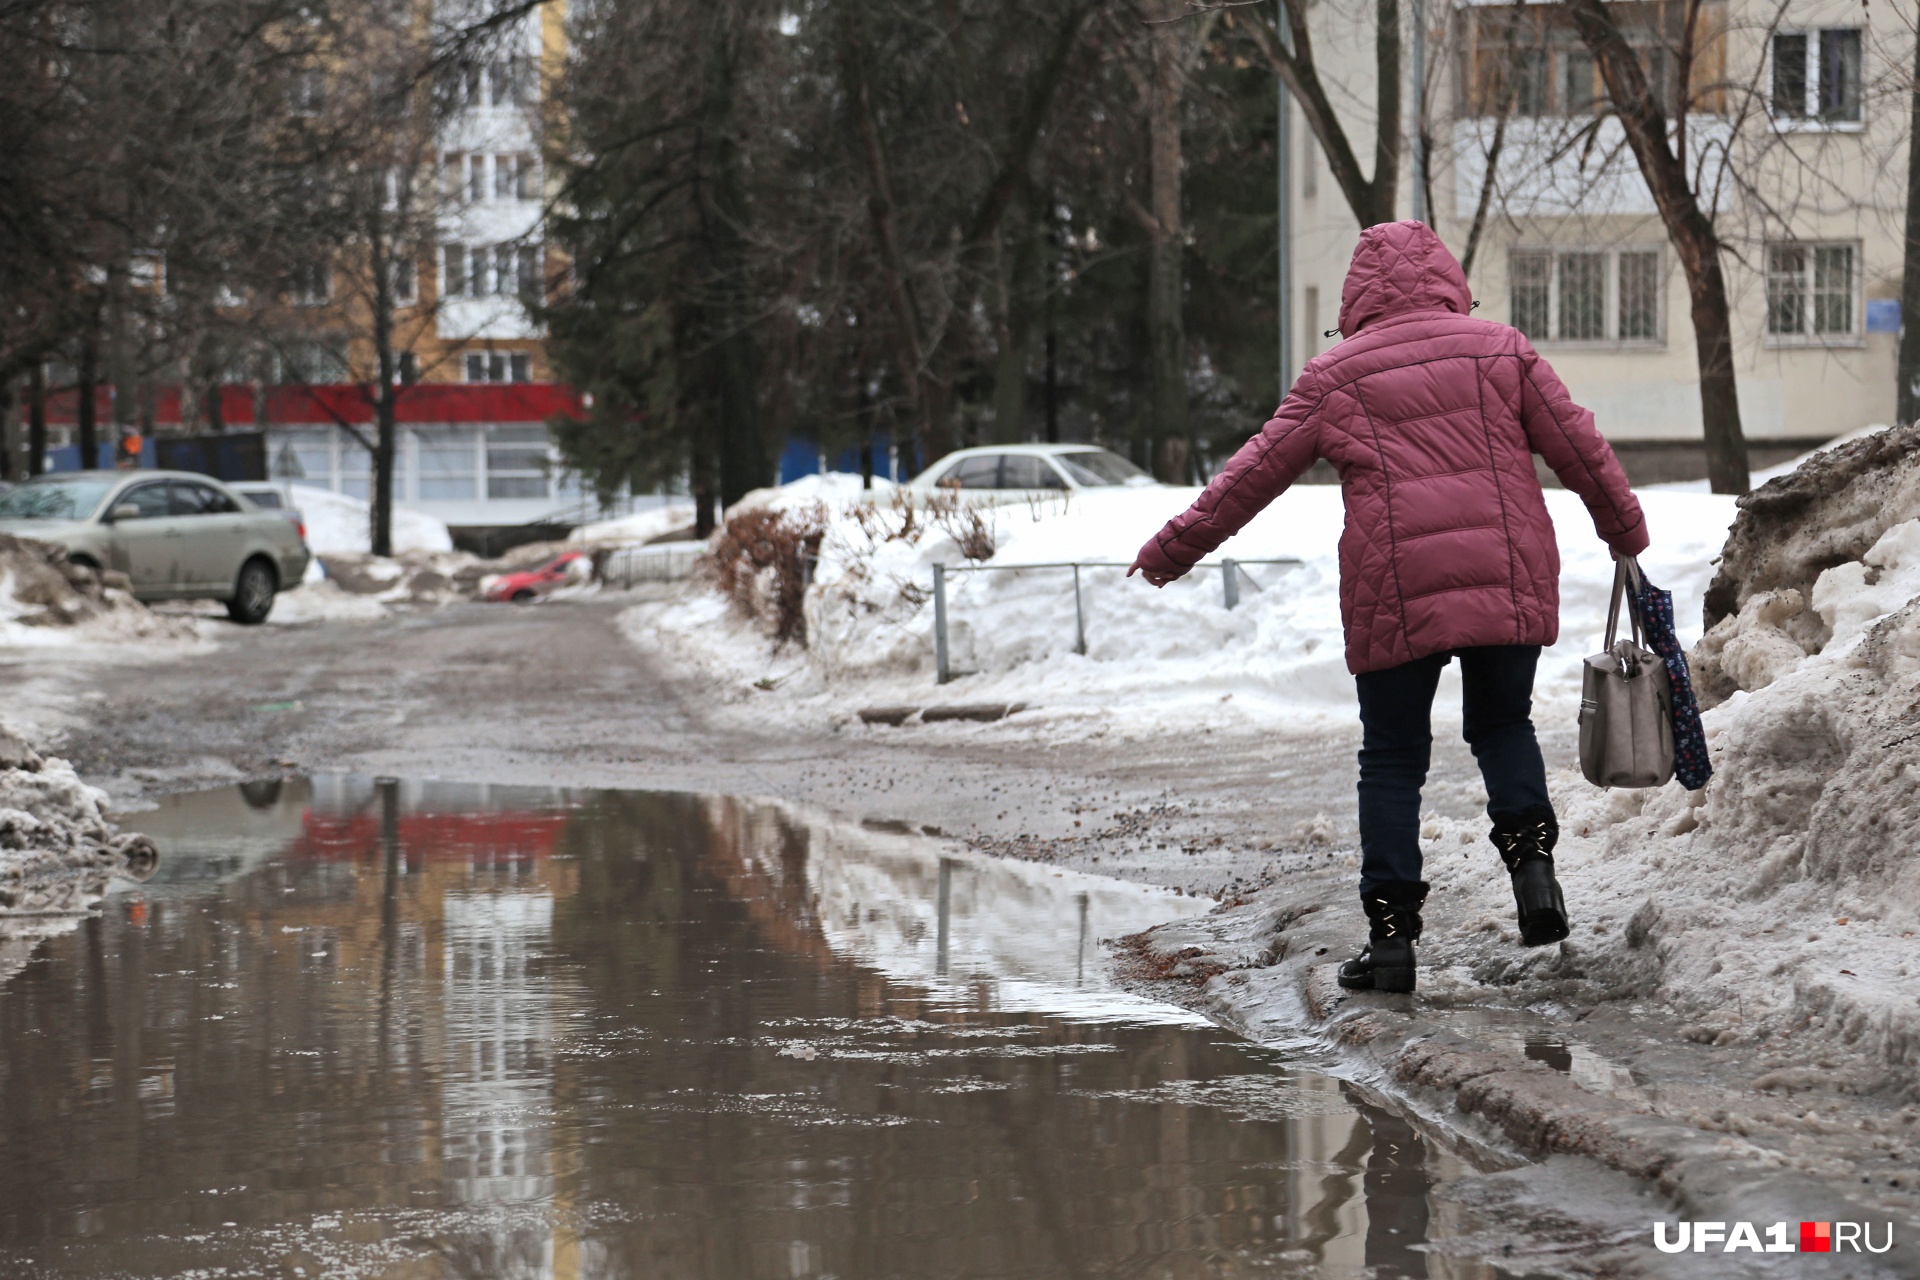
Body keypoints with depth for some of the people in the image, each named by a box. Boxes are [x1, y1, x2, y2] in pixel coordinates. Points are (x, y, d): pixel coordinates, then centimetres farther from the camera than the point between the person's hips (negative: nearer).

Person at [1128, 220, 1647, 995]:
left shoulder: (1336, 377, 5)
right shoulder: (1501, 351, 8)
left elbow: (1253, 476, 6)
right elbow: (1580, 450, 10)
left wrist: (1171, 552, 15)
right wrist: (1626, 532, 26)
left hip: (1394, 600, -2)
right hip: (1508, 583, 2)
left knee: (1392, 759, 8)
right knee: (1502, 724, 21)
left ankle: (1391, 932, 3)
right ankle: (1531, 858, -2)